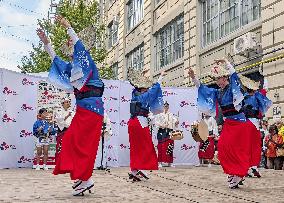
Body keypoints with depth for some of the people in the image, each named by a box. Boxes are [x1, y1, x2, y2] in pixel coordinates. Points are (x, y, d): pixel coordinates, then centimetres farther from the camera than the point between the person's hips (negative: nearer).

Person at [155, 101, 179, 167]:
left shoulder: (171, 115, 12)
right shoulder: (160, 115, 10)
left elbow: (175, 120, -4)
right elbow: (156, 122, -1)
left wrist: (176, 122, -27)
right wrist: (161, 125, -17)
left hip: (169, 132, 1)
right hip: (162, 132, -1)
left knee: (169, 147, -2)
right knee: (161, 147, -6)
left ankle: (169, 162, 2)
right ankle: (160, 162, -5)